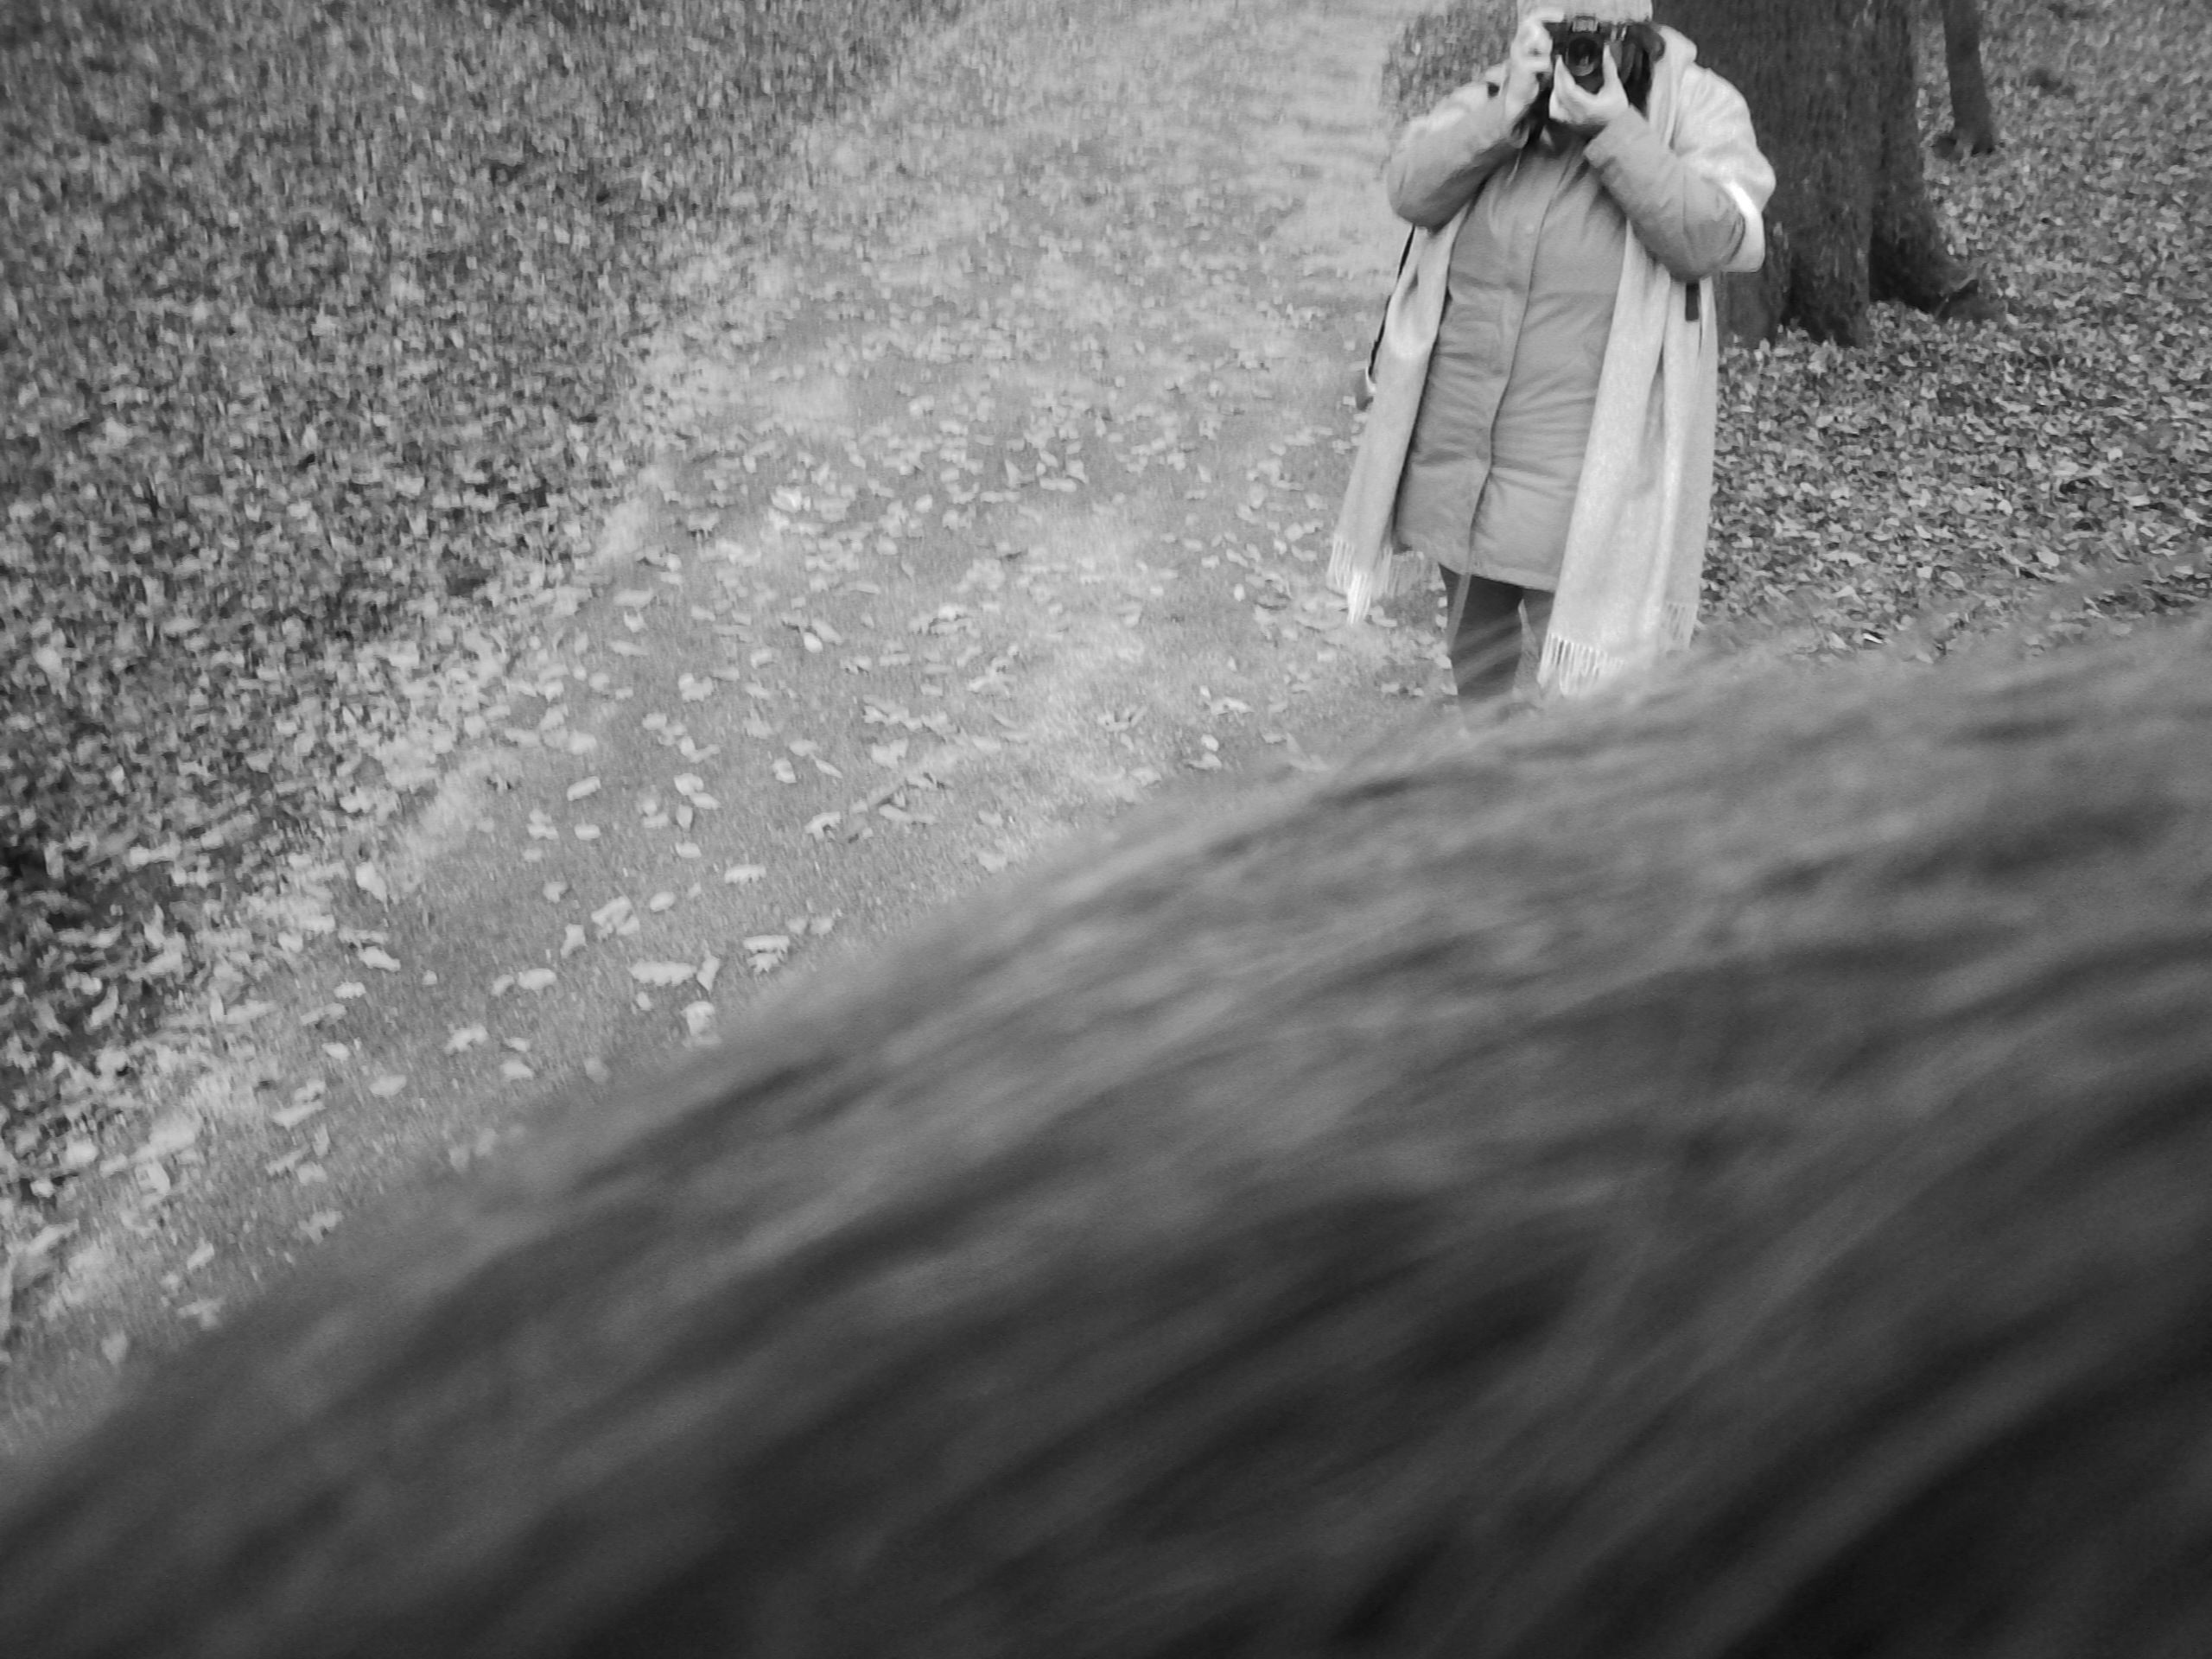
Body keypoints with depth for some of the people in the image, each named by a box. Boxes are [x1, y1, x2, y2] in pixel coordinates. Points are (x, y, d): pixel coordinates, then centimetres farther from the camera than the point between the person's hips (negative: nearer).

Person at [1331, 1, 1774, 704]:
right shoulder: (1496, 96, 5)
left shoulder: (1698, 109, -4)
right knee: (1476, 660, 21)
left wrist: (1615, 130, -23)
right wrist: (1504, 111, -21)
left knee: (1567, 683, -6)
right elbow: (1410, 190, -8)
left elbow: (1713, 239, -19)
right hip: (1456, 456, 5)